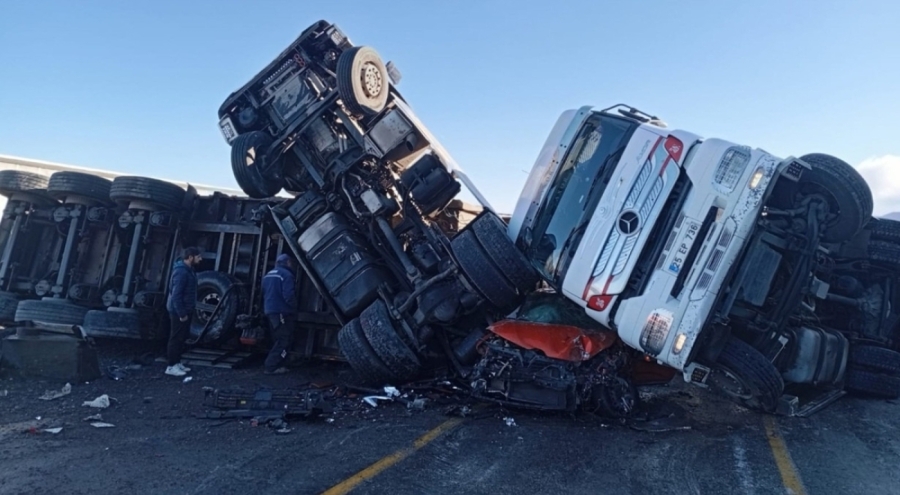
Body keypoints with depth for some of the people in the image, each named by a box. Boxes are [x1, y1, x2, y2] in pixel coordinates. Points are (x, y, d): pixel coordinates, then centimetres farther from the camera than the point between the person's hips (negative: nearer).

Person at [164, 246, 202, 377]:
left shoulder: (188, 270, 11)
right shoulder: (181, 271, -21)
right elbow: (176, 294, -25)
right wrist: (181, 313, -23)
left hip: (185, 310, 10)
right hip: (179, 312, -10)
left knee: (181, 338, 15)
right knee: (176, 338, -3)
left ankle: (177, 363, 25)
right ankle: (171, 366, 4)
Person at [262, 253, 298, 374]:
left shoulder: (269, 274, 16)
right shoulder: (286, 274, -12)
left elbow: (264, 294, 23)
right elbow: (288, 295, -20)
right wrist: (294, 310, -7)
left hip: (270, 311, 9)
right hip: (282, 312, -9)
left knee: (278, 340, 17)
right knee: (285, 340, -6)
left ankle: (273, 365, 16)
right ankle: (271, 367, -11)